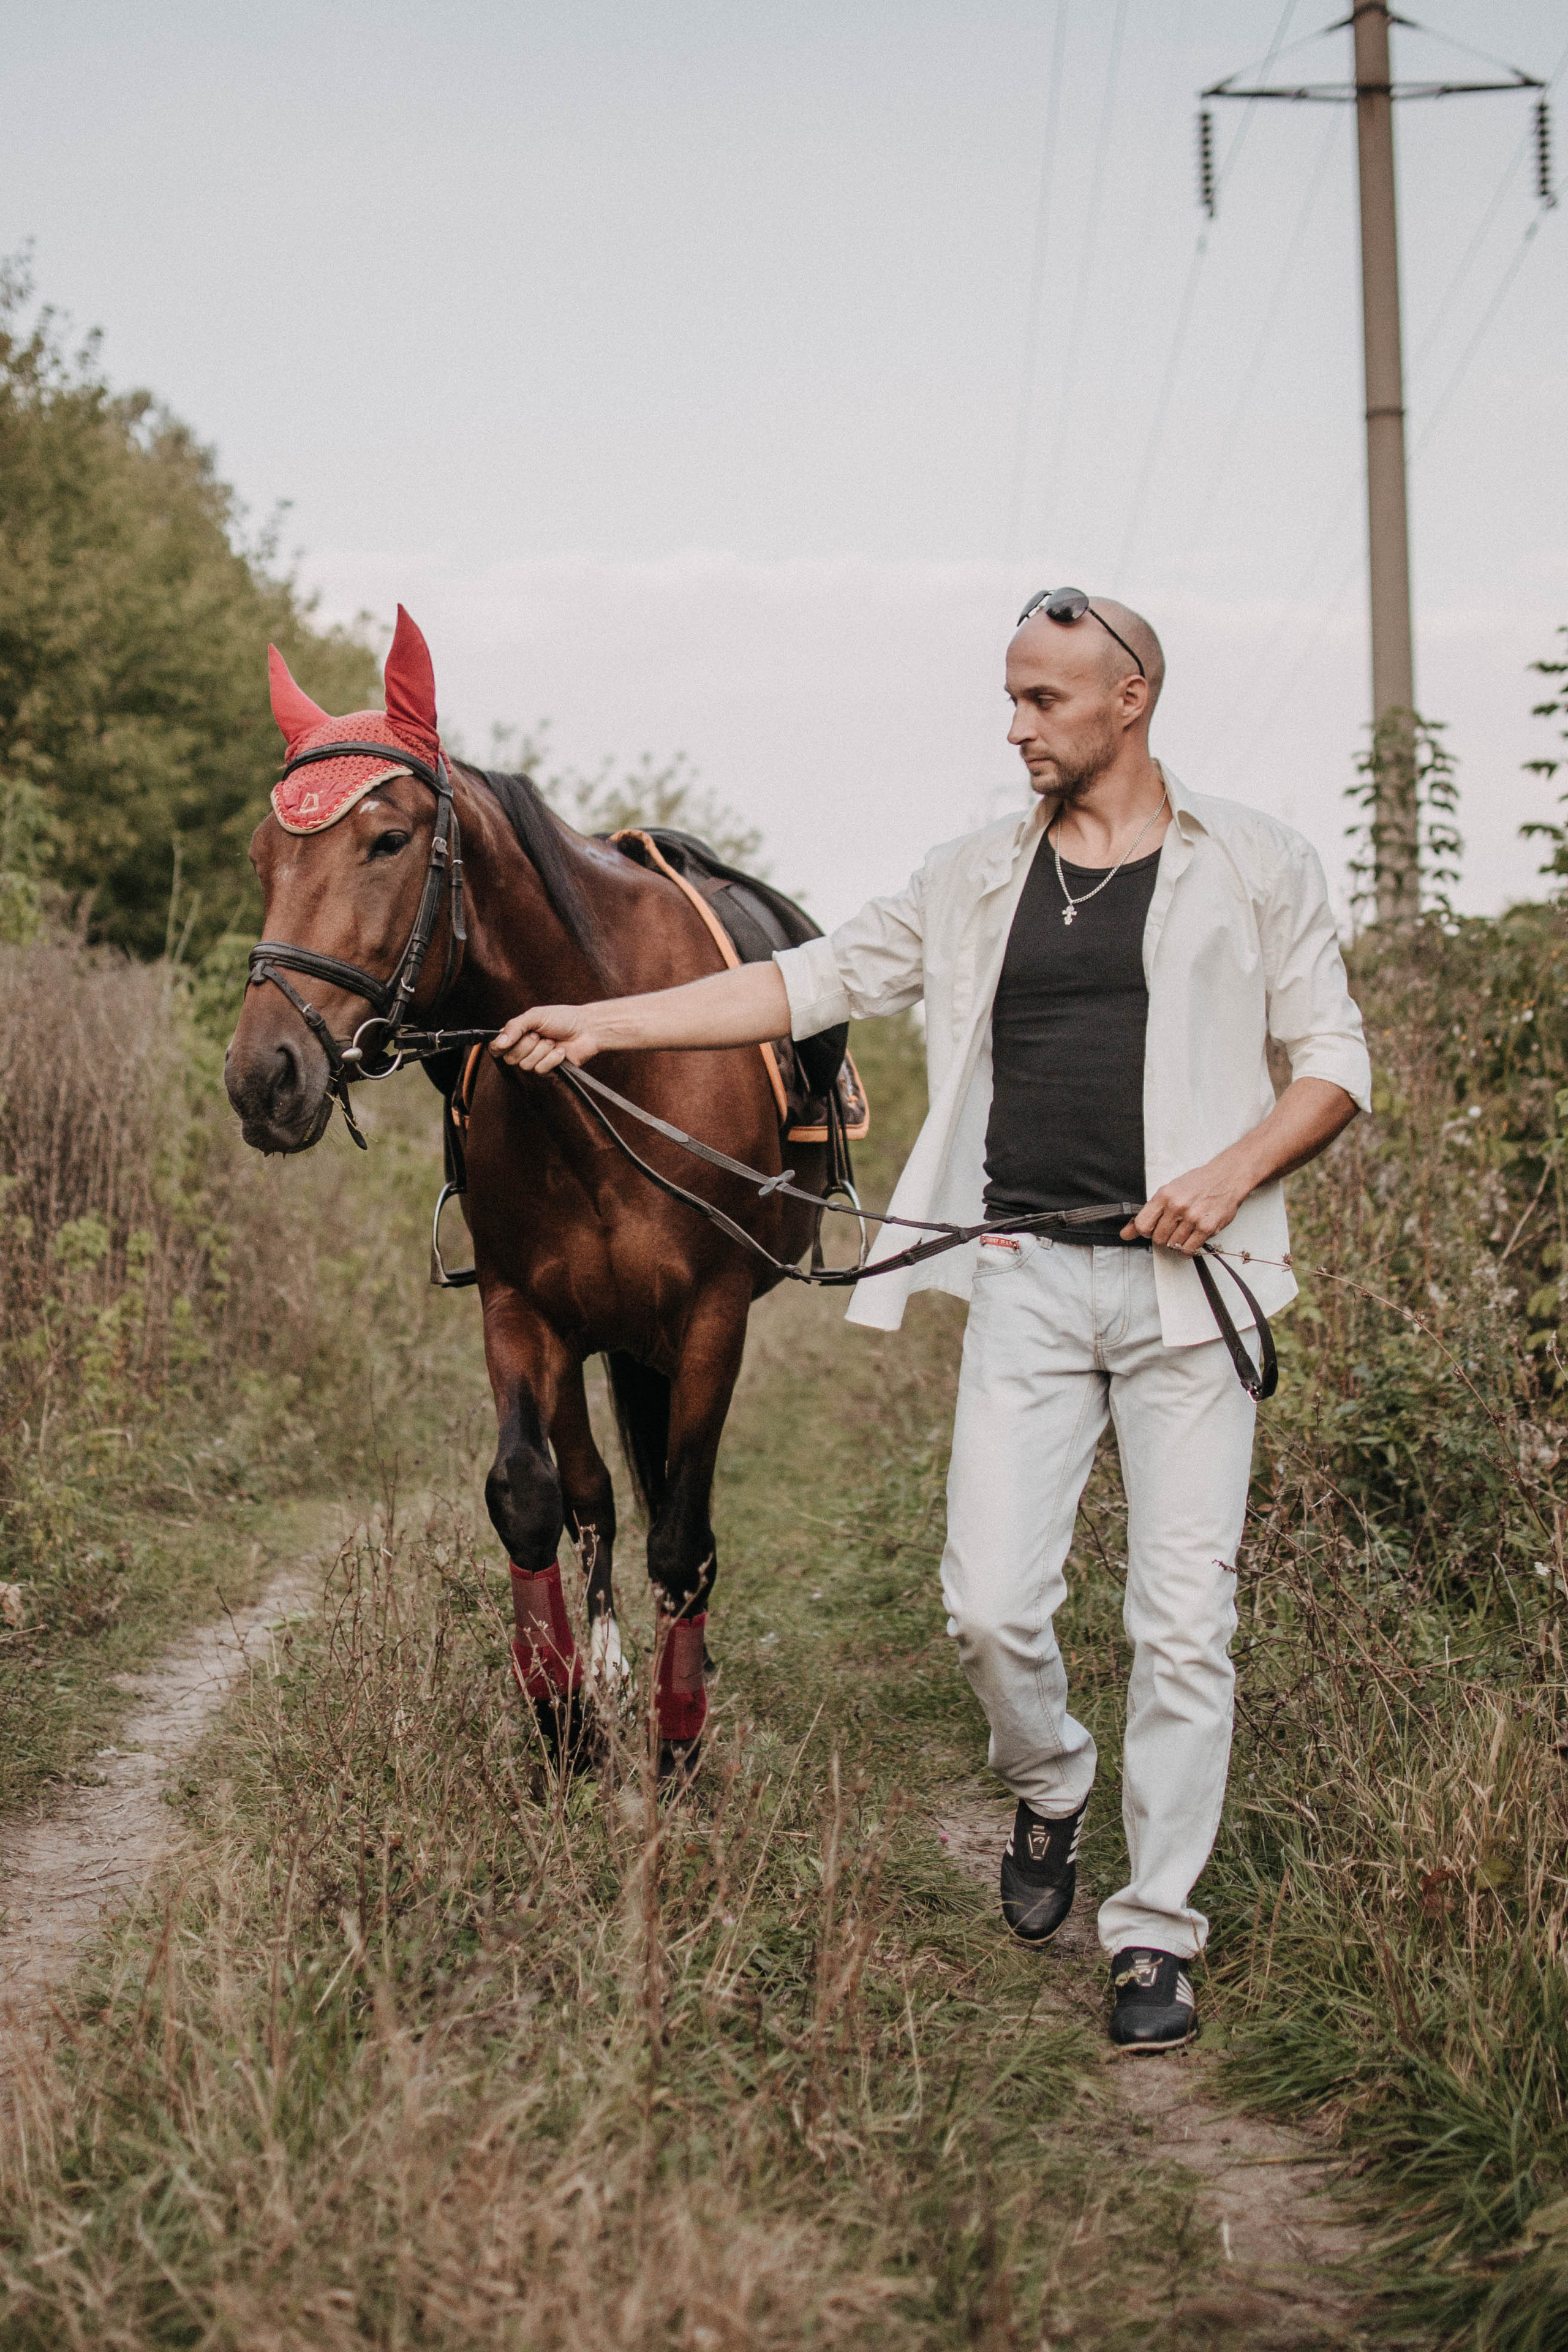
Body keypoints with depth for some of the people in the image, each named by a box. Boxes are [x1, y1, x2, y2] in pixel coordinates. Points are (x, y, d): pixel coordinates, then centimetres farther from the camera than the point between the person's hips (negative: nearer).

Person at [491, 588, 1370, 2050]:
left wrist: (1233, 1172, -13)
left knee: (1183, 1620, -2)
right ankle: (1048, 1792, 26)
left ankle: (1156, 1937, 10)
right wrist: (604, 1023, 4)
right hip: (1027, 1276, 2)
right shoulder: (976, 880, 12)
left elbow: (1334, 1063, 5)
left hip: (1188, 1283, -2)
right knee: (990, 1607, -6)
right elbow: (810, 983, 11)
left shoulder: (1253, 866, 4)